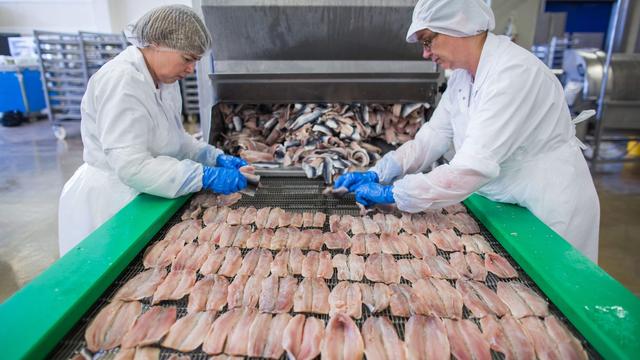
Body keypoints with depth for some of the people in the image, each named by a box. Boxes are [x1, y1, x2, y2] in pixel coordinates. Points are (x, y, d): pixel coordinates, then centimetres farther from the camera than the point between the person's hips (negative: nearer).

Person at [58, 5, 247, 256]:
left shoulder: (164, 80, 2)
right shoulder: (121, 81, -24)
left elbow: (176, 139, 10)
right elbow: (132, 166, -31)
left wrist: (216, 158, -4)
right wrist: (205, 177, -32)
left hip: (140, 196, 8)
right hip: (109, 201, -8)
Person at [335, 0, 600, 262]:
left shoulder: (514, 73, -28)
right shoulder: (462, 76, -2)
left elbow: (474, 166, -34)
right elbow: (433, 137, -1)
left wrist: (394, 193, -29)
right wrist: (377, 174, -12)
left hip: (549, 212, -7)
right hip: (504, 204, 7)